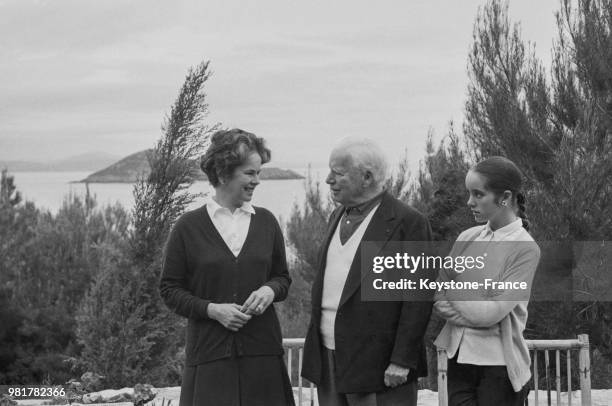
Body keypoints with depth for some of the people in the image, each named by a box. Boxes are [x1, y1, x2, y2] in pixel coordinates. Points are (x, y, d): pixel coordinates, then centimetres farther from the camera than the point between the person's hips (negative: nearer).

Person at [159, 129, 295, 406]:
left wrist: (269, 290, -5)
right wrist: (211, 309, -12)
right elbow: (170, 289, 2)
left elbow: (282, 277, 18)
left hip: (262, 350, 3)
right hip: (209, 350, -3)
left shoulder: (266, 222, 8)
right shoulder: (188, 227, -1)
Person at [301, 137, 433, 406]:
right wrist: (316, 348, 14)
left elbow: (418, 299, -13)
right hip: (328, 359, 7)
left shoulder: (408, 223, -10)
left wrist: (401, 361, -17)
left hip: (378, 363, -7)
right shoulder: (338, 217, 15)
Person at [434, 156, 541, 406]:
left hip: (499, 365, -4)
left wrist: (452, 296, -3)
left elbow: (494, 312, -16)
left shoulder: (525, 249, -9)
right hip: (459, 359, 4)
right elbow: (437, 294, 5)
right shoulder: (467, 238, 6)